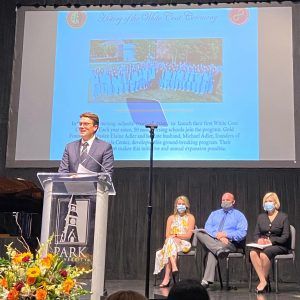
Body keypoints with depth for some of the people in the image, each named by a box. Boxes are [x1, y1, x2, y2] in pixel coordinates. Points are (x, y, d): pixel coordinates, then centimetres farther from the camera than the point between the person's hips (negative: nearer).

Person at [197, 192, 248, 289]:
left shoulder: (239, 215, 13)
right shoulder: (214, 214, 24)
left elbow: (242, 233, -3)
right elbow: (207, 227, 5)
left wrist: (226, 235, -16)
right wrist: (218, 235, -16)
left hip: (230, 243, -4)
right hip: (211, 240, 4)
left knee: (212, 252, -35)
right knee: (200, 233, -30)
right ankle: (219, 249, -46)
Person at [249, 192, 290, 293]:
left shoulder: (283, 217, 4)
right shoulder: (261, 217, 18)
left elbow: (285, 237, -3)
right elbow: (256, 234, 14)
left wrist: (271, 241, -17)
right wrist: (259, 240, -10)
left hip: (279, 246, -4)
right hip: (263, 245, 4)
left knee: (264, 253, -36)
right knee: (253, 252, -32)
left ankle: (264, 279, -19)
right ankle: (262, 280, -31)